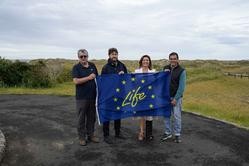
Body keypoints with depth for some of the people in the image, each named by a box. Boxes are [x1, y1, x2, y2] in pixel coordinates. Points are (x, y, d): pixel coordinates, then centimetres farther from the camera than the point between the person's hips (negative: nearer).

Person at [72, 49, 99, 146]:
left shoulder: (92, 66, 9)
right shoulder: (76, 67, -5)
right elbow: (76, 81, -17)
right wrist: (89, 78, -20)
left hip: (92, 96, 5)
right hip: (81, 97, -4)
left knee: (92, 117, 13)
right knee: (81, 118, 6)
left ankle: (90, 135, 26)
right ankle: (82, 137, 18)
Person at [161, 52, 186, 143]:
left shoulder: (181, 71, -7)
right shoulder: (165, 68, 6)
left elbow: (181, 86, -10)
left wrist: (175, 98, -13)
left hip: (176, 97, -4)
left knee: (177, 116, 1)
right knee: (166, 115, 9)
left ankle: (177, 134, 15)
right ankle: (168, 133, 22)